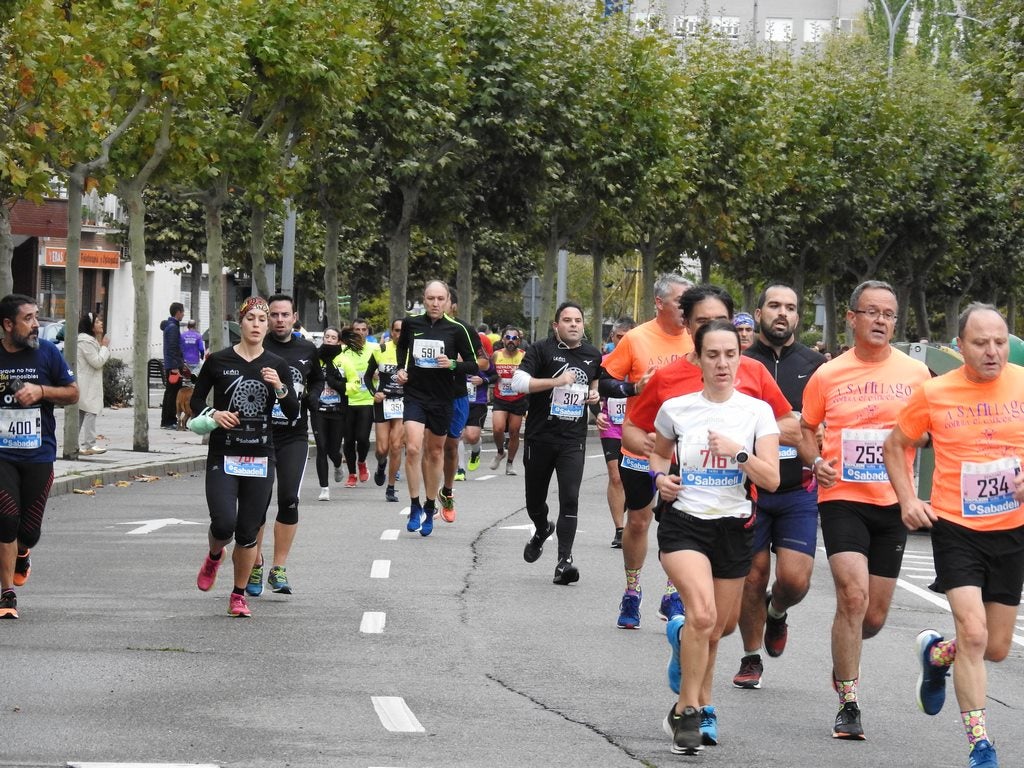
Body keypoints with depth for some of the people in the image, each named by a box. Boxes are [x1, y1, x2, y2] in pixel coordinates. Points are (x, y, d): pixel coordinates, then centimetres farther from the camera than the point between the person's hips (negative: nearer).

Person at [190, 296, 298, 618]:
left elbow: (293, 413, 1)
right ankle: (214, 556, 21)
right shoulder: (219, 361, -1)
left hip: (261, 458, 2)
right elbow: (196, 400, 9)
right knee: (224, 524, -15)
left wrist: (280, 388, -17)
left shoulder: (278, 366, 4)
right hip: (223, 456, -2)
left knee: (249, 532, 3)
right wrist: (212, 415, -11)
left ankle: (239, 595, 18)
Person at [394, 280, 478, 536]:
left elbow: (474, 365, 0)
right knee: (413, 448, -17)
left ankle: (430, 508, 26)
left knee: (435, 452, 11)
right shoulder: (411, 323, 0)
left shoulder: (456, 330, -5)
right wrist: (401, 369, 7)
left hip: (442, 399, 0)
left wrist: (452, 364, -18)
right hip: (415, 394, 0)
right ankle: (415, 507, -8)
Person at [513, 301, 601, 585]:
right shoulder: (541, 349, -5)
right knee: (535, 498, 12)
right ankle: (542, 530, 46)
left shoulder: (593, 355, 9)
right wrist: (556, 381, -22)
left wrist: (595, 395, 6)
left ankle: (564, 561, -14)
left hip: (573, 441, 1)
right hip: (540, 437, -1)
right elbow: (518, 382, -16)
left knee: (570, 498, -13)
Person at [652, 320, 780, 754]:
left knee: (717, 628, 9)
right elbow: (659, 453, 20)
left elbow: (771, 480, -6)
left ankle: (682, 636, 45)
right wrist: (661, 476, -1)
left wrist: (738, 453, -20)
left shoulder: (757, 412, -1)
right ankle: (687, 712, -11)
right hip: (684, 523, -2)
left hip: (732, 528, 2)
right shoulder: (675, 409, 0)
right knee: (703, 614, -23)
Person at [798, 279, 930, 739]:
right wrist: (815, 461, -7)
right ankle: (848, 704, -11)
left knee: (875, 616, 9)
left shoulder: (915, 374, 2)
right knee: (853, 596, -19)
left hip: (893, 504, 2)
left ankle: (844, 659, 43)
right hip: (842, 499, -2)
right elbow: (806, 428, 13)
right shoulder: (828, 376, 0)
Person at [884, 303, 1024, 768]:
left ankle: (936, 654, 44)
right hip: (956, 527, -2)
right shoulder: (934, 394, -5)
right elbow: (895, 446, 10)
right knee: (973, 633, -16)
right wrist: (908, 500, -3)